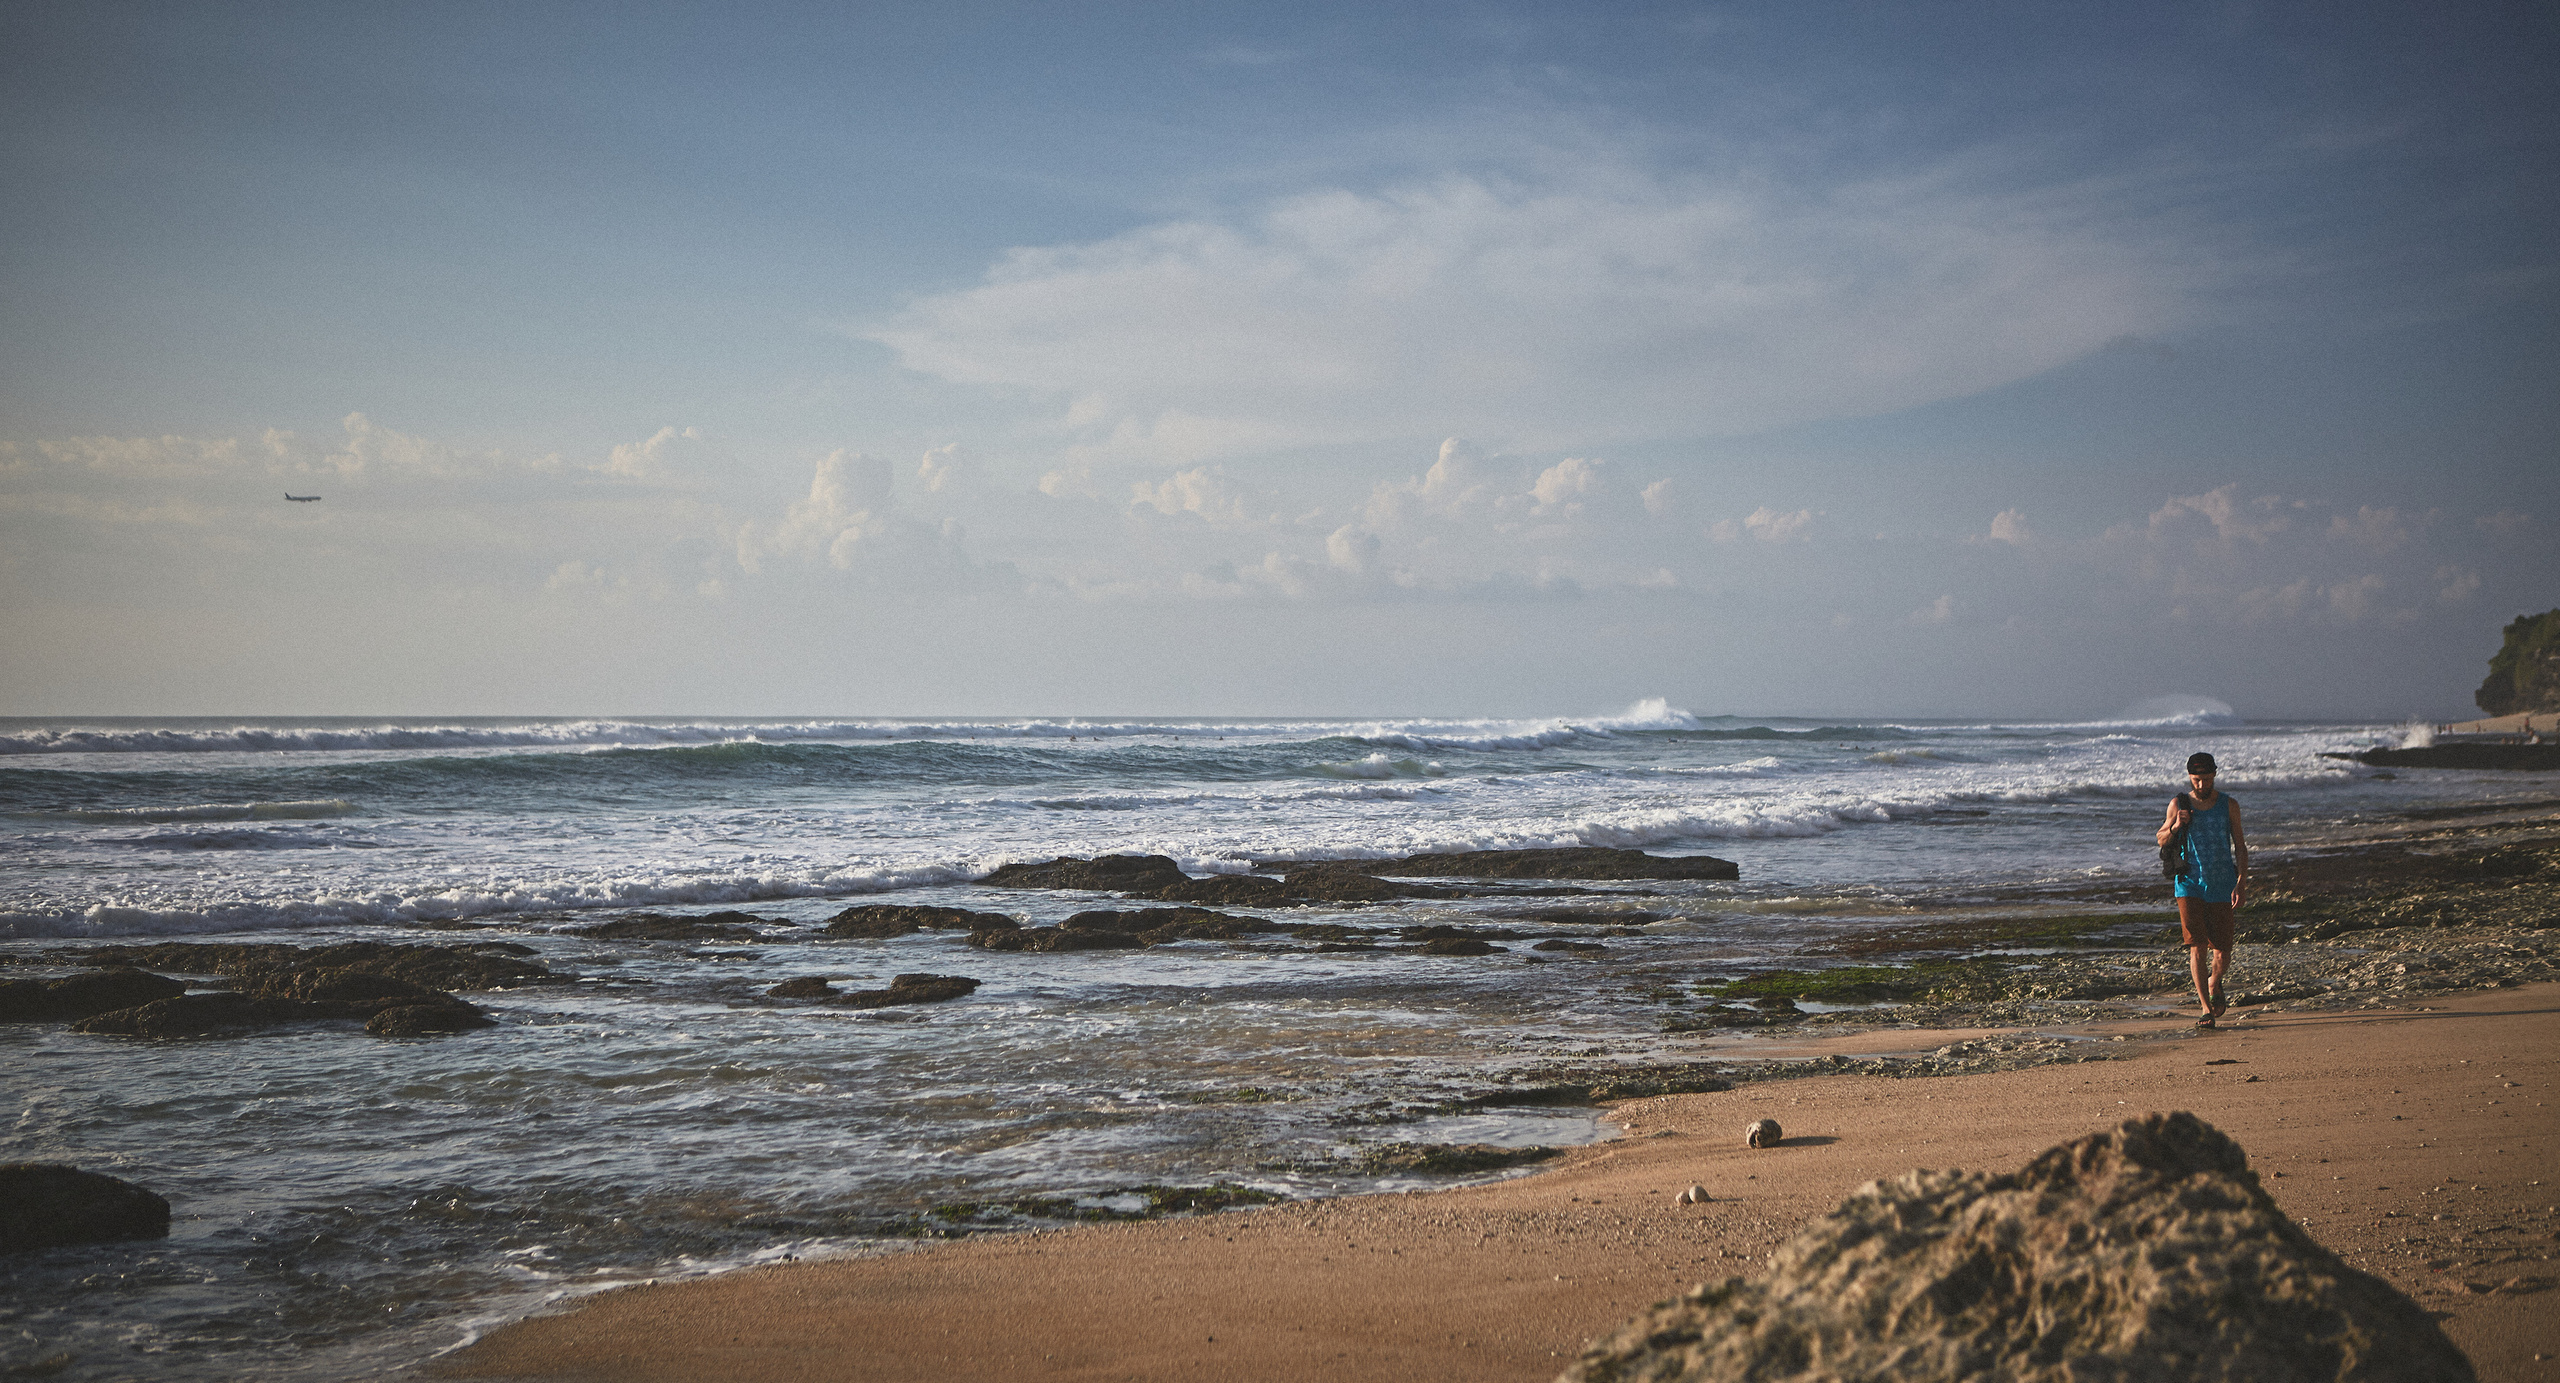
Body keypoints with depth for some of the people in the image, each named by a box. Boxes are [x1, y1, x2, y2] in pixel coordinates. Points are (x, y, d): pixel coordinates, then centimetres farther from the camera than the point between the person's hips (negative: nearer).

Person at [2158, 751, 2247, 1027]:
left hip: (2221, 887, 1)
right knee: (2197, 947, -9)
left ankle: (2214, 985, 34)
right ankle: (2206, 1008, -4)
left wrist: (2241, 882, -8)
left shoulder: (2229, 806, 2)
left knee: (2222, 952, 2)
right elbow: (2161, 840, 12)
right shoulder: (2178, 804, 2)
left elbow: (2240, 847, 4)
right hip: (2190, 885, 0)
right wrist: (2175, 827, -10)